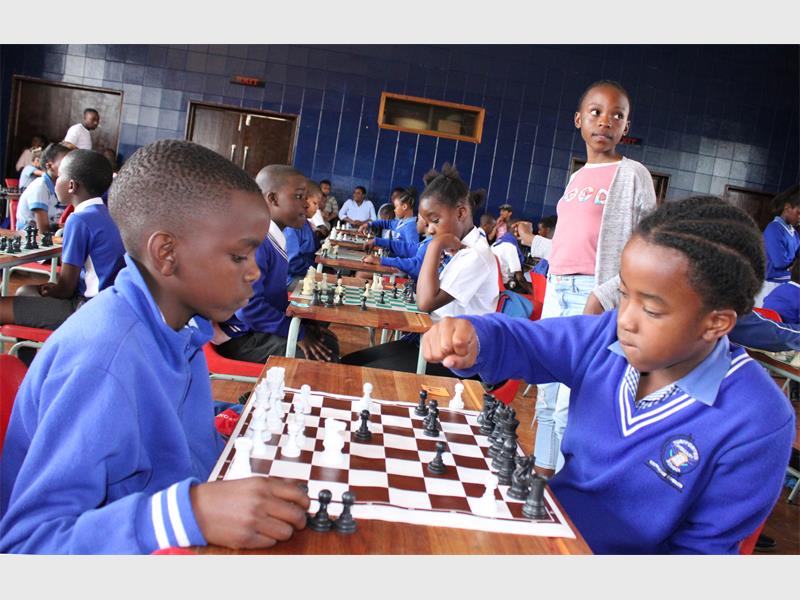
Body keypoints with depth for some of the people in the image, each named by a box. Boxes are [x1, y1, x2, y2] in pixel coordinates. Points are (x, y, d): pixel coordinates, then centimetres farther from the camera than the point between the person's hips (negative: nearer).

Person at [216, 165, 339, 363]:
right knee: (320, 359, -18)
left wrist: (304, 321, 3)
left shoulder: (275, 236, 5)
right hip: (242, 335, -10)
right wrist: (298, 334, -23)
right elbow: (248, 306, -29)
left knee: (328, 342, 12)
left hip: (263, 326, 10)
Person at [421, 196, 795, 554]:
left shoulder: (754, 424, -20)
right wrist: (472, 340, -27)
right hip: (549, 521, 4)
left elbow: (705, 545, -13)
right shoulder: (608, 337, -9)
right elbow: (517, 342, -4)